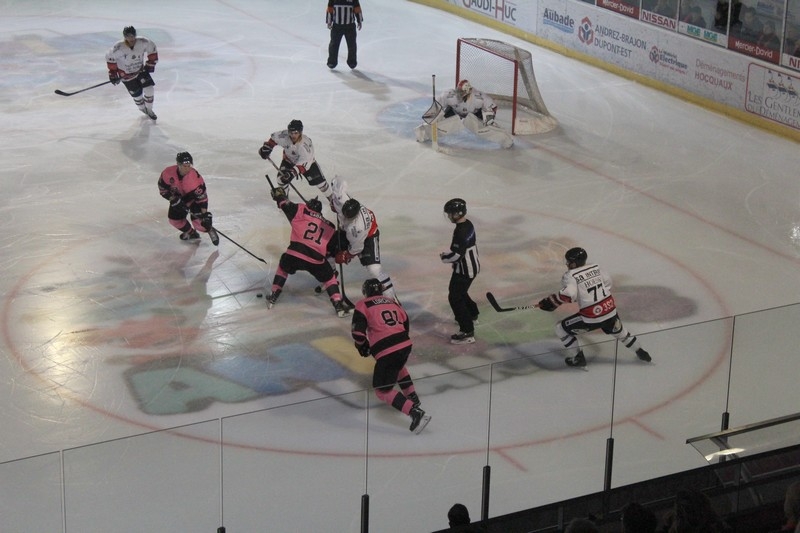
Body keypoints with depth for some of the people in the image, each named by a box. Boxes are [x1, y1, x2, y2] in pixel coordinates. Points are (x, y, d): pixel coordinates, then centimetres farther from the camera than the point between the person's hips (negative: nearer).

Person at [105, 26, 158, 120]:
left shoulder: (143, 42, -22)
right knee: (137, 95, 0)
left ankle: (149, 110, 20)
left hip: (141, 70, 3)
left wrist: (150, 64, 0)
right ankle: (143, 109, 34)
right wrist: (113, 73, -10)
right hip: (126, 75, -3)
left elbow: (152, 49, -1)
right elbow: (110, 58, -14)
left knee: (149, 90, -7)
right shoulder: (119, 48, -30)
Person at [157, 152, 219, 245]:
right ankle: (191, 233, 30)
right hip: (179, 197, 4)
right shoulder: (168, 173, -29)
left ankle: (210, 230, 18)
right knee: (174, 218, 2)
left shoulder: (195, 178, -37)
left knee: (198, 222, -16)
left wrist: (205, 213, -33)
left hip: (194, 198, -4)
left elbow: (202, 196, -31)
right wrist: (174, 200, -24)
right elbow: (162, 188, -14)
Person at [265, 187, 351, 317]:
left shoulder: (301, 211, 14)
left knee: (283, 267, 31)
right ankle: (338, 306, 12)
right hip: (316, 260, 1)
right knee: (329, 278, 24)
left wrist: (279, 194, 36)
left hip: (294, 254, -1)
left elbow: (285, 204, 15)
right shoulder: (329, 226, 25)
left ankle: (273, 298, 31)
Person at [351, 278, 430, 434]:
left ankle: (415, 413, -11)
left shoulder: (363, 305, 4)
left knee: (382, 390, 5)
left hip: (386, 352, -7)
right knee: (397, 367, 40)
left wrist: (362, 346, 15)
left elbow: (357, 331, -5)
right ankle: (413, 398, 39)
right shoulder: (393, 302, 21)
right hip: (405, 345, 7)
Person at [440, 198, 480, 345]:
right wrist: (448, 254, 16)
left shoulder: (461, 231, -28)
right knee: (459, 292, 30)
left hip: (464, 270, -10)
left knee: (455, 297, -7)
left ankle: (467, 332, -8)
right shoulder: (467, 224, 4)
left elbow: (457, 254, -28)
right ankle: (472, 315, 50)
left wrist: (444, 256, -11)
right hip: (472, 265, 10)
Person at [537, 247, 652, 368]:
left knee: (561, 329, 10)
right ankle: (640, 352, 46)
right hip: (610, 310, 7)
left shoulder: (570, 276, -12)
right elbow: (607, 282, 20)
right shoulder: (595, 268, 7)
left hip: (591, 317, -6)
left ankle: (579, 358, 15)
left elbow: (568, 294, -28)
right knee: (618, 330, 36)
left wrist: (551, 302, -18)